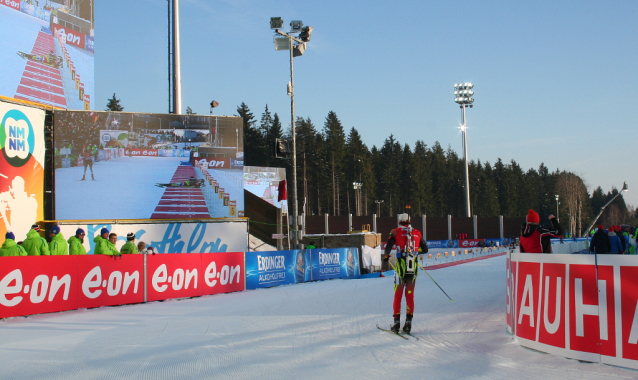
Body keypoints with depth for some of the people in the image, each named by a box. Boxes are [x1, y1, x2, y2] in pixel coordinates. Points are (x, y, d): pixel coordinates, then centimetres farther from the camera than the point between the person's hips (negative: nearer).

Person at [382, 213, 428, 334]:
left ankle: (396, 322, 1)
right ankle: (409, 322, 4)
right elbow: (425, 249, 13)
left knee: (398, 295, 5)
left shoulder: (396, 232, 1)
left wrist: (386, 256, 13)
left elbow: (388, 247, -7)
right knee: (410, 295, 9)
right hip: (414, 267, 2)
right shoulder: (417, 233, 9)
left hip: (401, 266, -2)